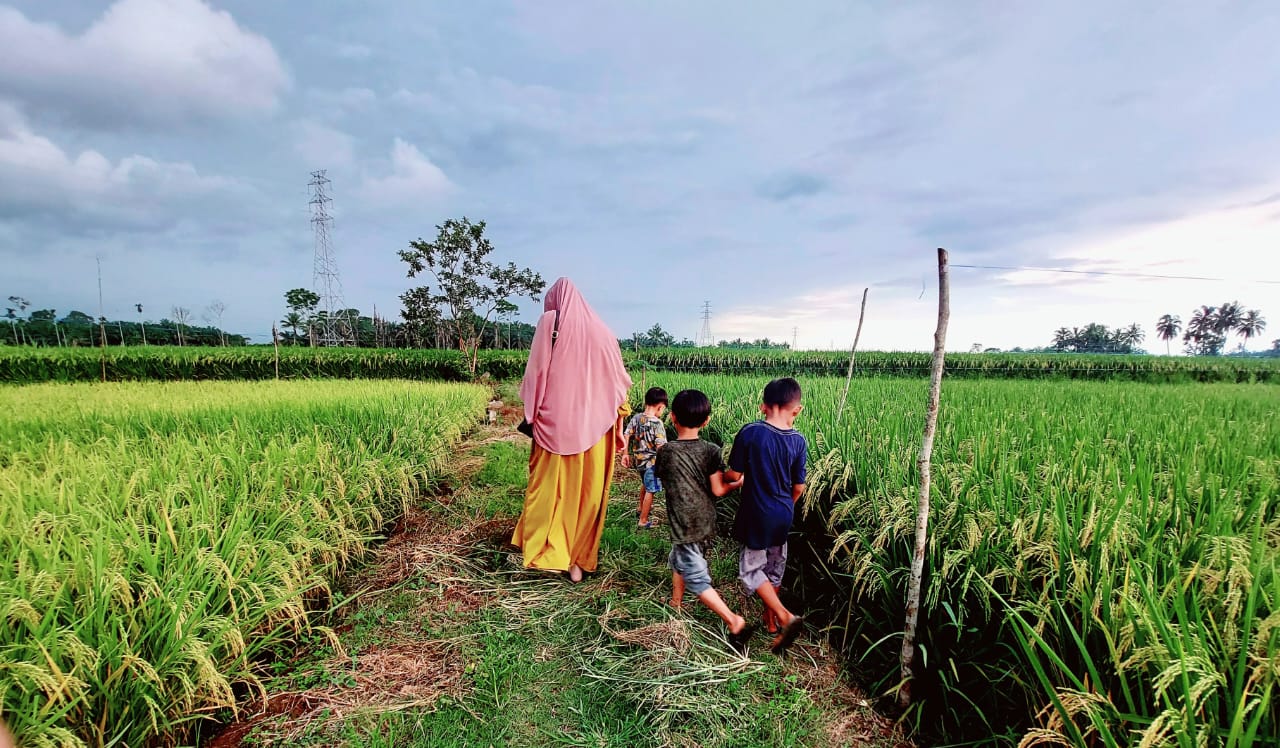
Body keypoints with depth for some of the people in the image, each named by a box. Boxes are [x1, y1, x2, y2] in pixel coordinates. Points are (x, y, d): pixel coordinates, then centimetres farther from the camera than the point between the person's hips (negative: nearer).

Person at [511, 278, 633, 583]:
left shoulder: (549, 322, 0)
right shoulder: (601, 329, 9)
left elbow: (536, 371, -5)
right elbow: (618, 380, 10)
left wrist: (531, 415, 2)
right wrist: (620, 414, 17)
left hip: (556, 421, -2)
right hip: (594, 426, 3)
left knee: (550, 486, 10)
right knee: (587, 489, 9)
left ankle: (542, 547, 17)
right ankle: (578, 559, 15)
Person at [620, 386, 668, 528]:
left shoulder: (636, 418, -3)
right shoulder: (657, 423, -21)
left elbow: (626, 436, -1)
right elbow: (660, 446, -23)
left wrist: (626, 454, 8)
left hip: (638, 459, 7)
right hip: (651, 461, -7)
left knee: (645, 483, 30)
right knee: (650, 490, 7)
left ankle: (641, 507, 50)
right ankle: (643, 520, 14)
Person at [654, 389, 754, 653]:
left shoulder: (666, 451, -13)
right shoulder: (711, 450, -9)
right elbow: (718, 490, -9)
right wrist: (737, 483, 9)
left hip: (684, 525, -5)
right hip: (705, 521, 5)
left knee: (696, 578, 2)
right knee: (678, 559, 28)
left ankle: (734, 622, -2)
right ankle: (676, 603, 46)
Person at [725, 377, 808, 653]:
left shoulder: (750, 432, -19)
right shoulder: (798, 441, -9)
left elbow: (734, 474, -13)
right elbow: (798, 487, -1)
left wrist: (721, 475, 10)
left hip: (756, 516, -4)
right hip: (784, 516, 5)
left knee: (751, 569, 9)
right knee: (775, 568, 21)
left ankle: (786, 617, -4)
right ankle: (770, 621, 35)